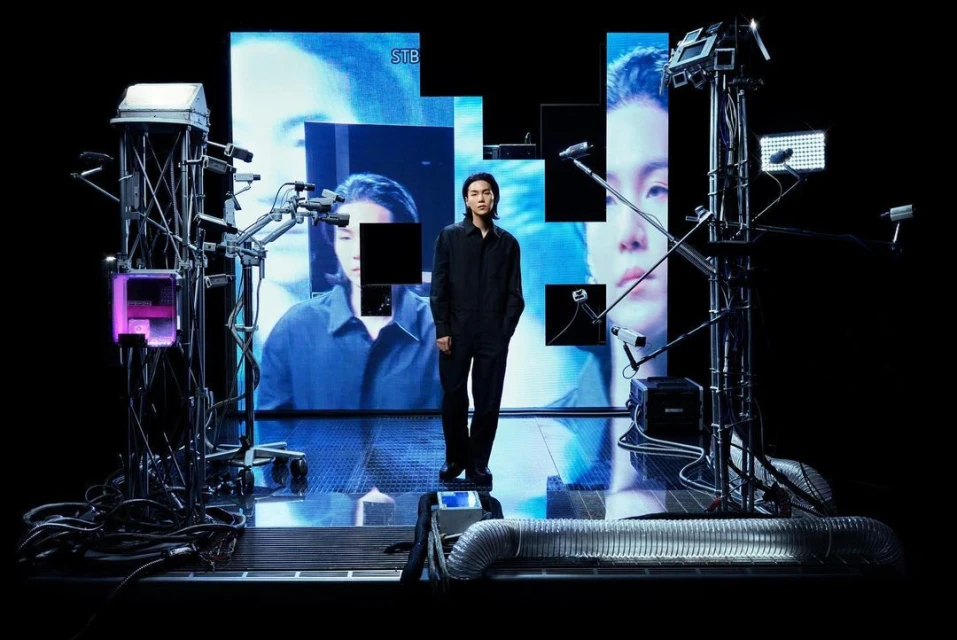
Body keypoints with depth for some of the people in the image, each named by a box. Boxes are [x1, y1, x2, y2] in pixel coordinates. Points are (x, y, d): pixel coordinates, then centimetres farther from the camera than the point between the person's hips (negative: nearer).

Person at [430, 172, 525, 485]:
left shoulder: (508, 242, 7)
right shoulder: (450, 236, 3)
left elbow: (514, 293, 6)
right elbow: (439, 286, -1)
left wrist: (506, 330, -4)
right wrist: (441, 329, -7)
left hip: (493, 333, 1)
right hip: (457, 330, -1)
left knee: (488, 401, 3)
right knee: (453, 398, 4)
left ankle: (478, 462, 14)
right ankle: (455, 457, 21)